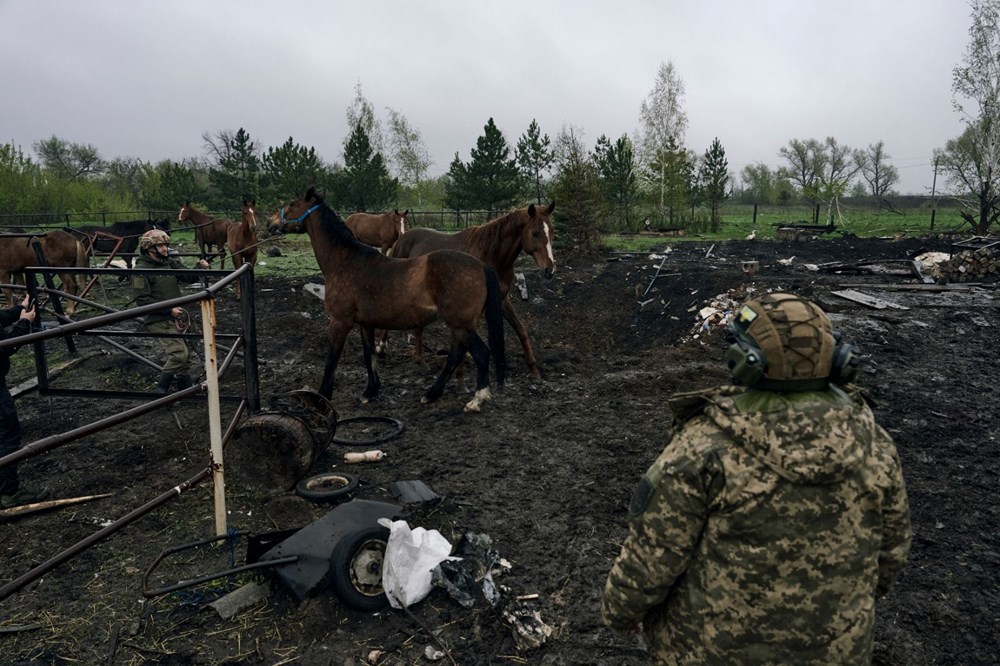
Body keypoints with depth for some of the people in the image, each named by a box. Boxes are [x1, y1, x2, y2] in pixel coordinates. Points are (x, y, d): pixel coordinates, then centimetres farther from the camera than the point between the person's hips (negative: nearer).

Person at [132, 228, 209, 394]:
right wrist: (169, 309, -20)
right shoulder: (141, 270, -12)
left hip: (175, 317, 7)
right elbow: (142, 300, -17)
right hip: (158, 320, -7)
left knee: (185, 355, 11)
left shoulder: (171, 262, 7)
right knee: (179, 353, -16)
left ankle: (186, 391, 25)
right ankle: (160, 390, -2)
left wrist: (200, 268, -18)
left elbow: (189, 278, 3)